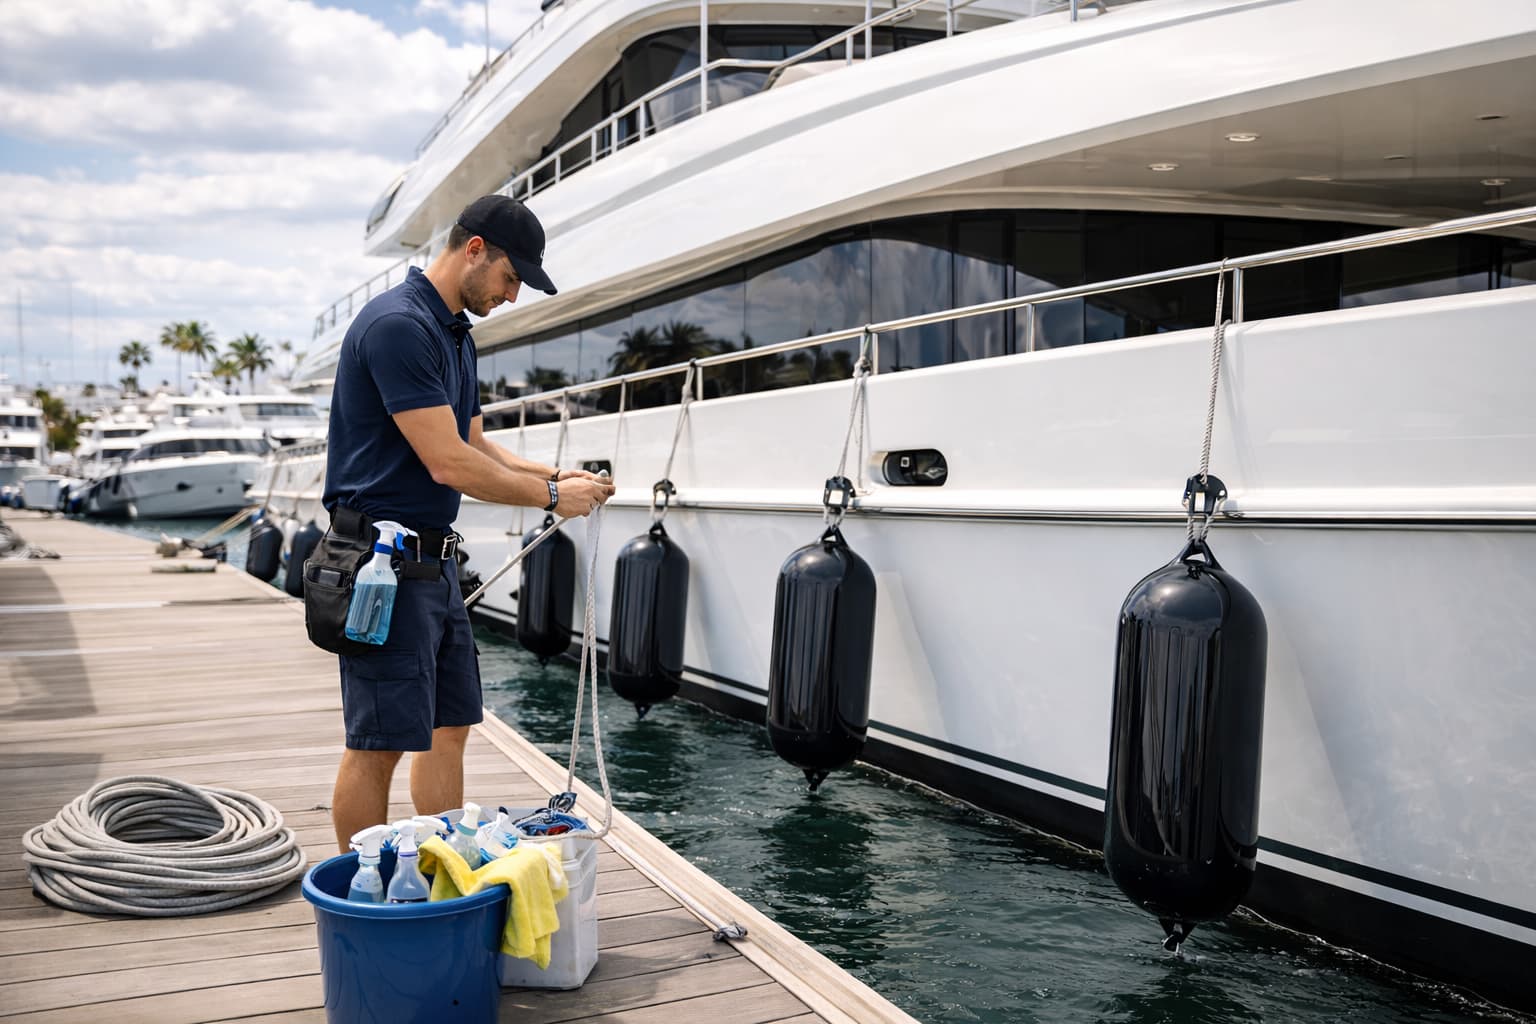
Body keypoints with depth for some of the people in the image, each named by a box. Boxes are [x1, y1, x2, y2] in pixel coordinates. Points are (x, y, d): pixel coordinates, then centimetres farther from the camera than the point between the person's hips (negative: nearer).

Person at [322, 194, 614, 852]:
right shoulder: (398, 325, -18)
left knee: (449, 727, 14)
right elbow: (448, 463, -22)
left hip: (434, 562, 10)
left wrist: (555, 476, 6)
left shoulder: (456, 335, 14)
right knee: (378, 743, -2)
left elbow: (473, 446, 21)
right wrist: (550, 496, -11)